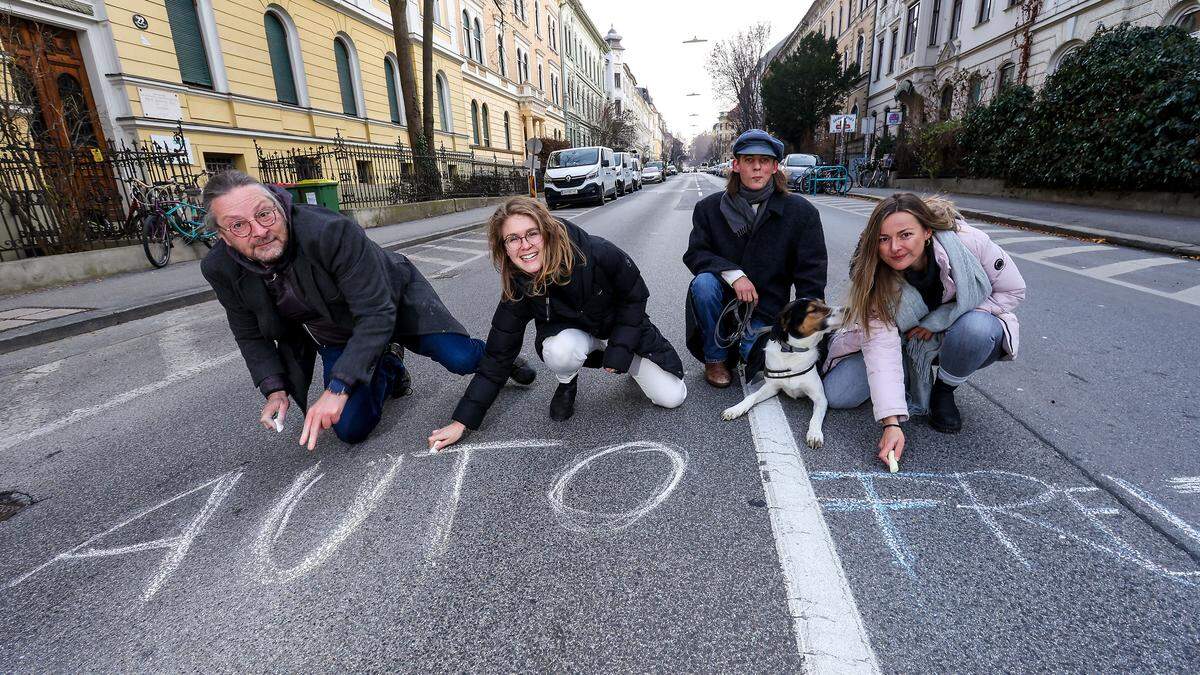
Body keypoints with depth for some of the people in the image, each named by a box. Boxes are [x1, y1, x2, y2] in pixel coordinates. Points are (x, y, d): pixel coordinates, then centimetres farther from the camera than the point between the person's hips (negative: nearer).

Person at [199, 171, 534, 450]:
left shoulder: (332, 231, -34)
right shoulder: (221, 269, -17)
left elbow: (377, 313, -33)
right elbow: (252, 335, 1)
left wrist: (337, 389, -37)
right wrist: (275, 391, -12)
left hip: (396, 300, -4)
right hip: (335, 334, 5)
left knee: (461, 359, -25)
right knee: (351, 429, -7)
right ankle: (388, 367, 23)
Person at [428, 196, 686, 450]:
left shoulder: (598, 254, -32)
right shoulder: (518, 288, -23)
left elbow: (635, 296, -14)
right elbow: (498, 354, -16)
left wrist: (619, 349, -19)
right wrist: (462, 422, -16)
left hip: (623, 330, 0)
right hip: (571, 334, 1)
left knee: (672, 398, -9)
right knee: (560, 350, -37)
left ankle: (632, 365, 22)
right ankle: (567, 384, 0)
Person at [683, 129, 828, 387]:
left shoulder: (801, 212, -6)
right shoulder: (709, 208, -2)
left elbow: (811, 278, -5)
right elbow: (694, 254, -4)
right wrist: (734, 274, -22)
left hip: (766, 310, -1)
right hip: (724, 301, 1)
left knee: (761, 361, -26)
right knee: (703, 283, -31)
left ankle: (746, 344, 15)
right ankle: (715, 358, -7)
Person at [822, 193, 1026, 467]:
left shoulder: (968, 242, -26)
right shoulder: (875, 277, -26)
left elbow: (1013, 291, -12)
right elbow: (881, 345, -32)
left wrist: (937, 321, -22)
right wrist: (891, 423, -40)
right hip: (908, 343, 0)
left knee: (977, 326, -37)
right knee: (836, 394, -16)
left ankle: (944, 390, -5)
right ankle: (911, 379, 12)